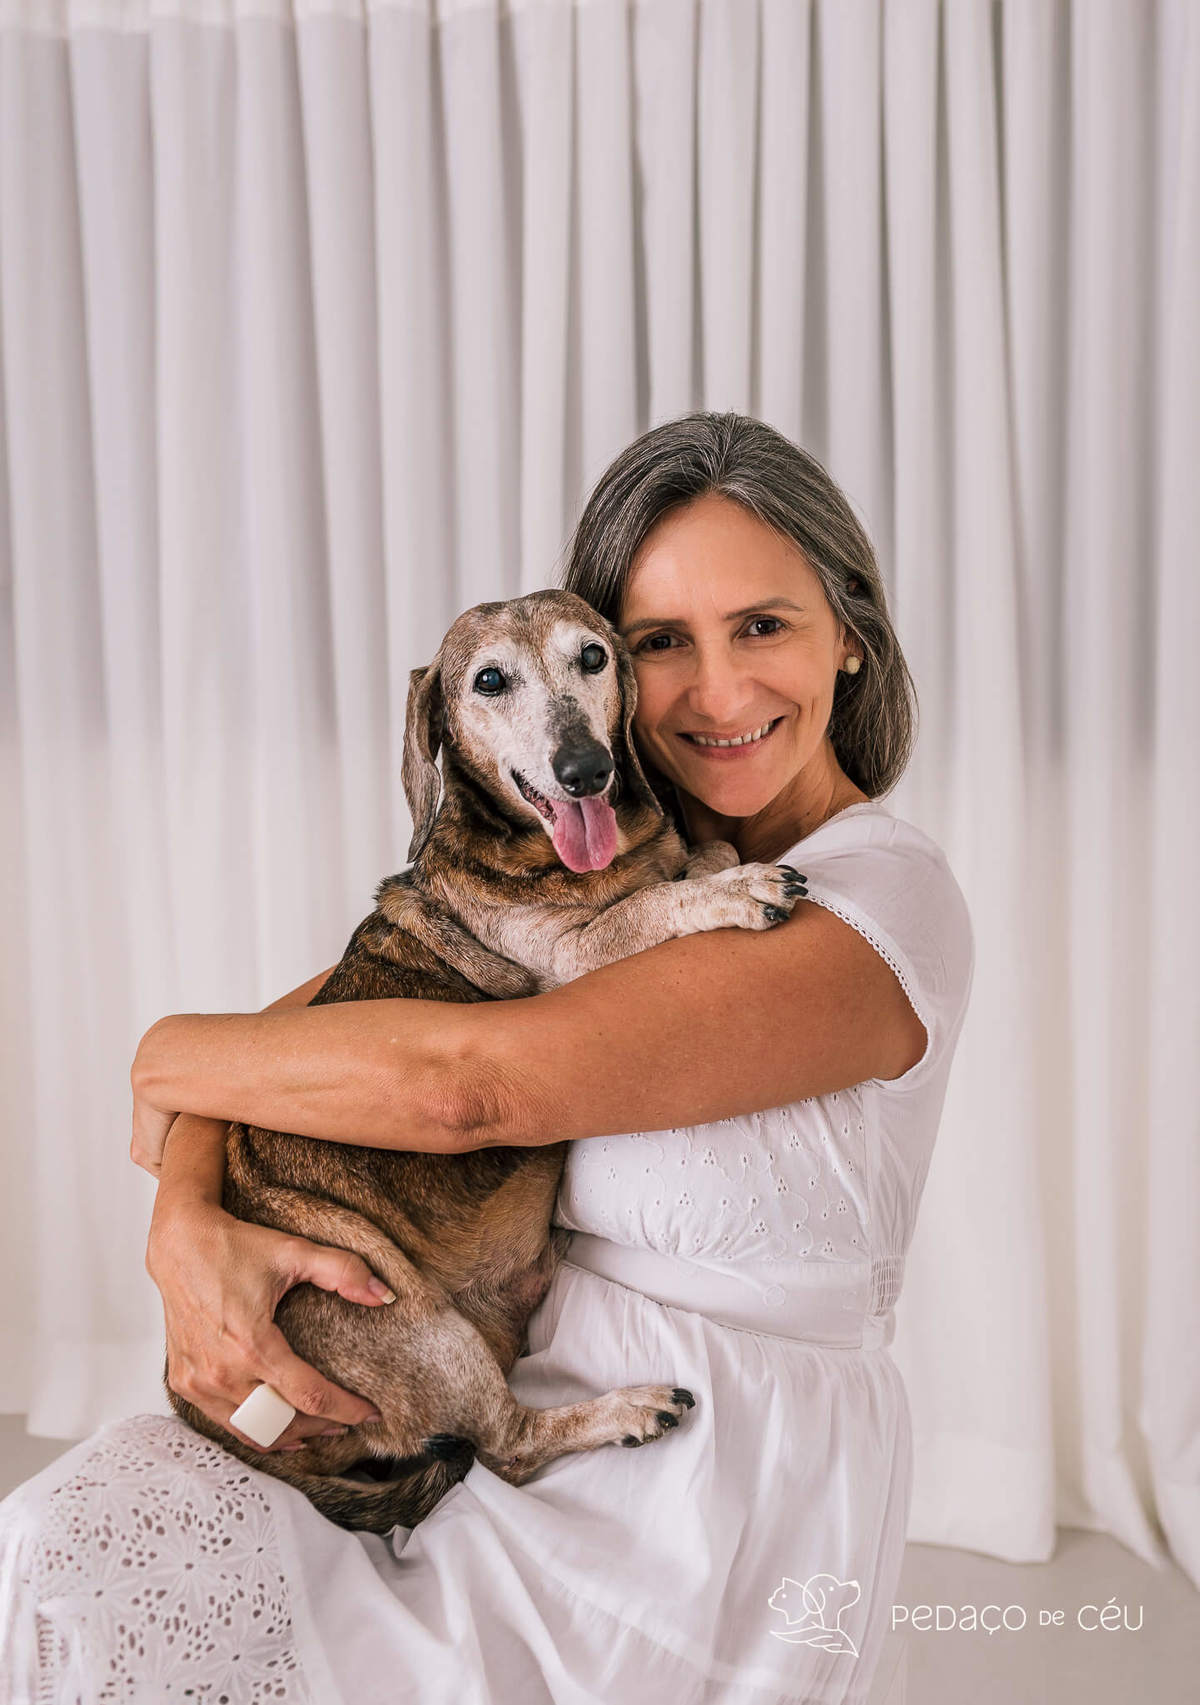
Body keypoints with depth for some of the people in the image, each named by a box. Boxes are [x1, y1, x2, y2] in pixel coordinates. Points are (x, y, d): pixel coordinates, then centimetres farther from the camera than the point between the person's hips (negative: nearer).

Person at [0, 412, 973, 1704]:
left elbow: (470, 1081, -26)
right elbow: (313, 1013, 0)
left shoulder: (889, 898, -18)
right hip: (514, 1441, 6)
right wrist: (186, 1218, -18)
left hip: (713, 1540, -5)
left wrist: (173, 1056, -10)